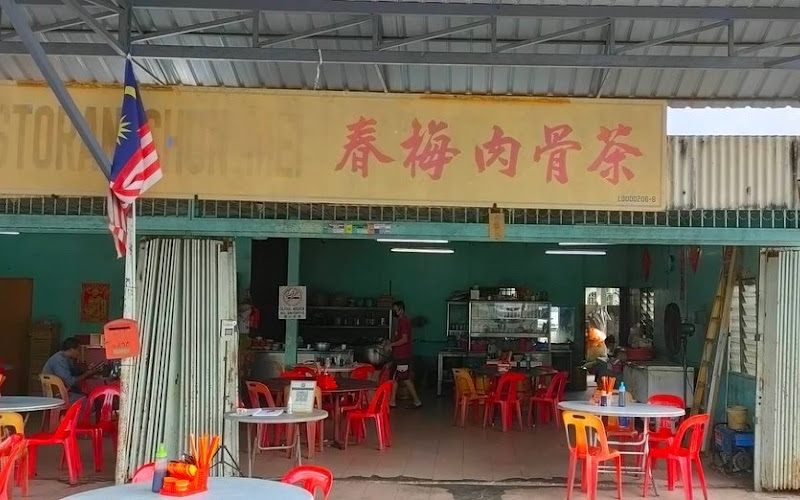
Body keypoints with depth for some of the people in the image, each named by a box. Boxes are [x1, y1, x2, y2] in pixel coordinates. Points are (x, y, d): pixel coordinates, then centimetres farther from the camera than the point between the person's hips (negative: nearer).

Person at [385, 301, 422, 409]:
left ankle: (417, 401, 0)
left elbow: (404, 339, -23)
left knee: (406, 379, -5)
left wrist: (391, 344, -16)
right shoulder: (402, 320, 15)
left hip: (403, 356, -10)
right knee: (395, 378, 11)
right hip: (399, 355, 10)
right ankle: (392, 401, 16)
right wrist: (391, 342, 14)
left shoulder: (403, 321, -17)